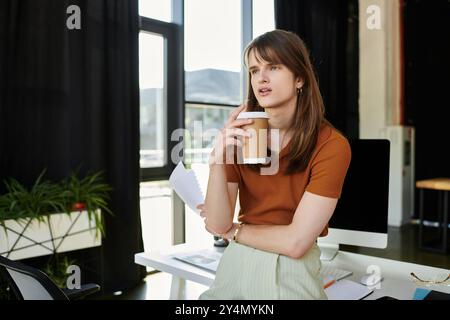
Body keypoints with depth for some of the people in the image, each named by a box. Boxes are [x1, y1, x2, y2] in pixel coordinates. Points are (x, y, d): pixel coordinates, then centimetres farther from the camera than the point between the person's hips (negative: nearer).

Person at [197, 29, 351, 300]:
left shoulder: (331, 145, -17)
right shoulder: (240, 134, -5)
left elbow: (295, 242, -20)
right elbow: (217, 225, -11)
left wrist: (233, 231, -8)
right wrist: (218, 162, -25)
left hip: (289, 273, -3)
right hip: (234, 266, 4)